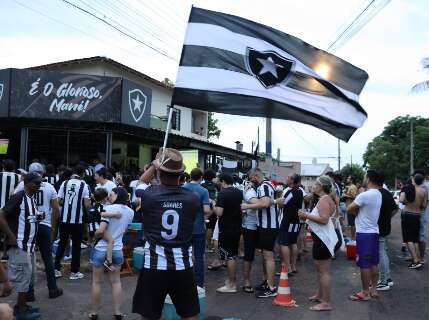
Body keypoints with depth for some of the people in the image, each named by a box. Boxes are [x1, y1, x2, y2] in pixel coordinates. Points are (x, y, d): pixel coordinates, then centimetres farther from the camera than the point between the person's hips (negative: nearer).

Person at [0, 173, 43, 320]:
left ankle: (21, 306, 29)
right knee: (24, 276, -2)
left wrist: (38, 218, 4)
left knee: (29, 275, 16)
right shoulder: (18, 197, -17)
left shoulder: (32, 198, 9)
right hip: (19, 245, -9)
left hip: (29, 244, 9)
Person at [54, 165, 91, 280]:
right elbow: (87, 205, -13)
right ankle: (74, 272, 12)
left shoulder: (65, 183, 0)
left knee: (62, 243, 15)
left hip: (64, 219, 3)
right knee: (76, 245, 8)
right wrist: (89, 201, 9)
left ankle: (57, 269, 18)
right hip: (77, 220, -3)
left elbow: (59, 201, 0)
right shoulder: (84, 185, -8)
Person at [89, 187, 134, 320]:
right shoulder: (130, 212, 1)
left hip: (101, 249, -4)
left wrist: (95, 235, -3)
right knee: (116, 281, 16)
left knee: (96, 281, 11)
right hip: (117, 249, 4)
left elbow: (100, 231, -22)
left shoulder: (109, 208, -17)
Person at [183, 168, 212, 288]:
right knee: (199, 256, 6)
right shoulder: (203, 191, -13)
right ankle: (199, 283, 11)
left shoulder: (182, 188, -2)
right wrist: (211, 212, 0)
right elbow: (206, 210, -20)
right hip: (199, 228, -3)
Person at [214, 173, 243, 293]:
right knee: (234, 255, 18)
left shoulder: (223, 193, -16)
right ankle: (232, 279, 29)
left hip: (226, 229, -7)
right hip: (237, 228, 8)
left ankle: (231, 285, 5)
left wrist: (213, 206, -4)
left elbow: (219, 213, -22)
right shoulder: (240, 193, 6)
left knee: (229, 256, -1)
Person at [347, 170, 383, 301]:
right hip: (374, 231, 9)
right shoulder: (378, 194, 9)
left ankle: (365, 293, 7)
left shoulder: (364, 195, -19)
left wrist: (356, 211, 3)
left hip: (364, 233, -9)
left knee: (364, 264, -1)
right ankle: (373, 289, 23)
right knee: (374, 263, 14)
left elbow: (349, 209, -14)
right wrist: (359, 210, 0)